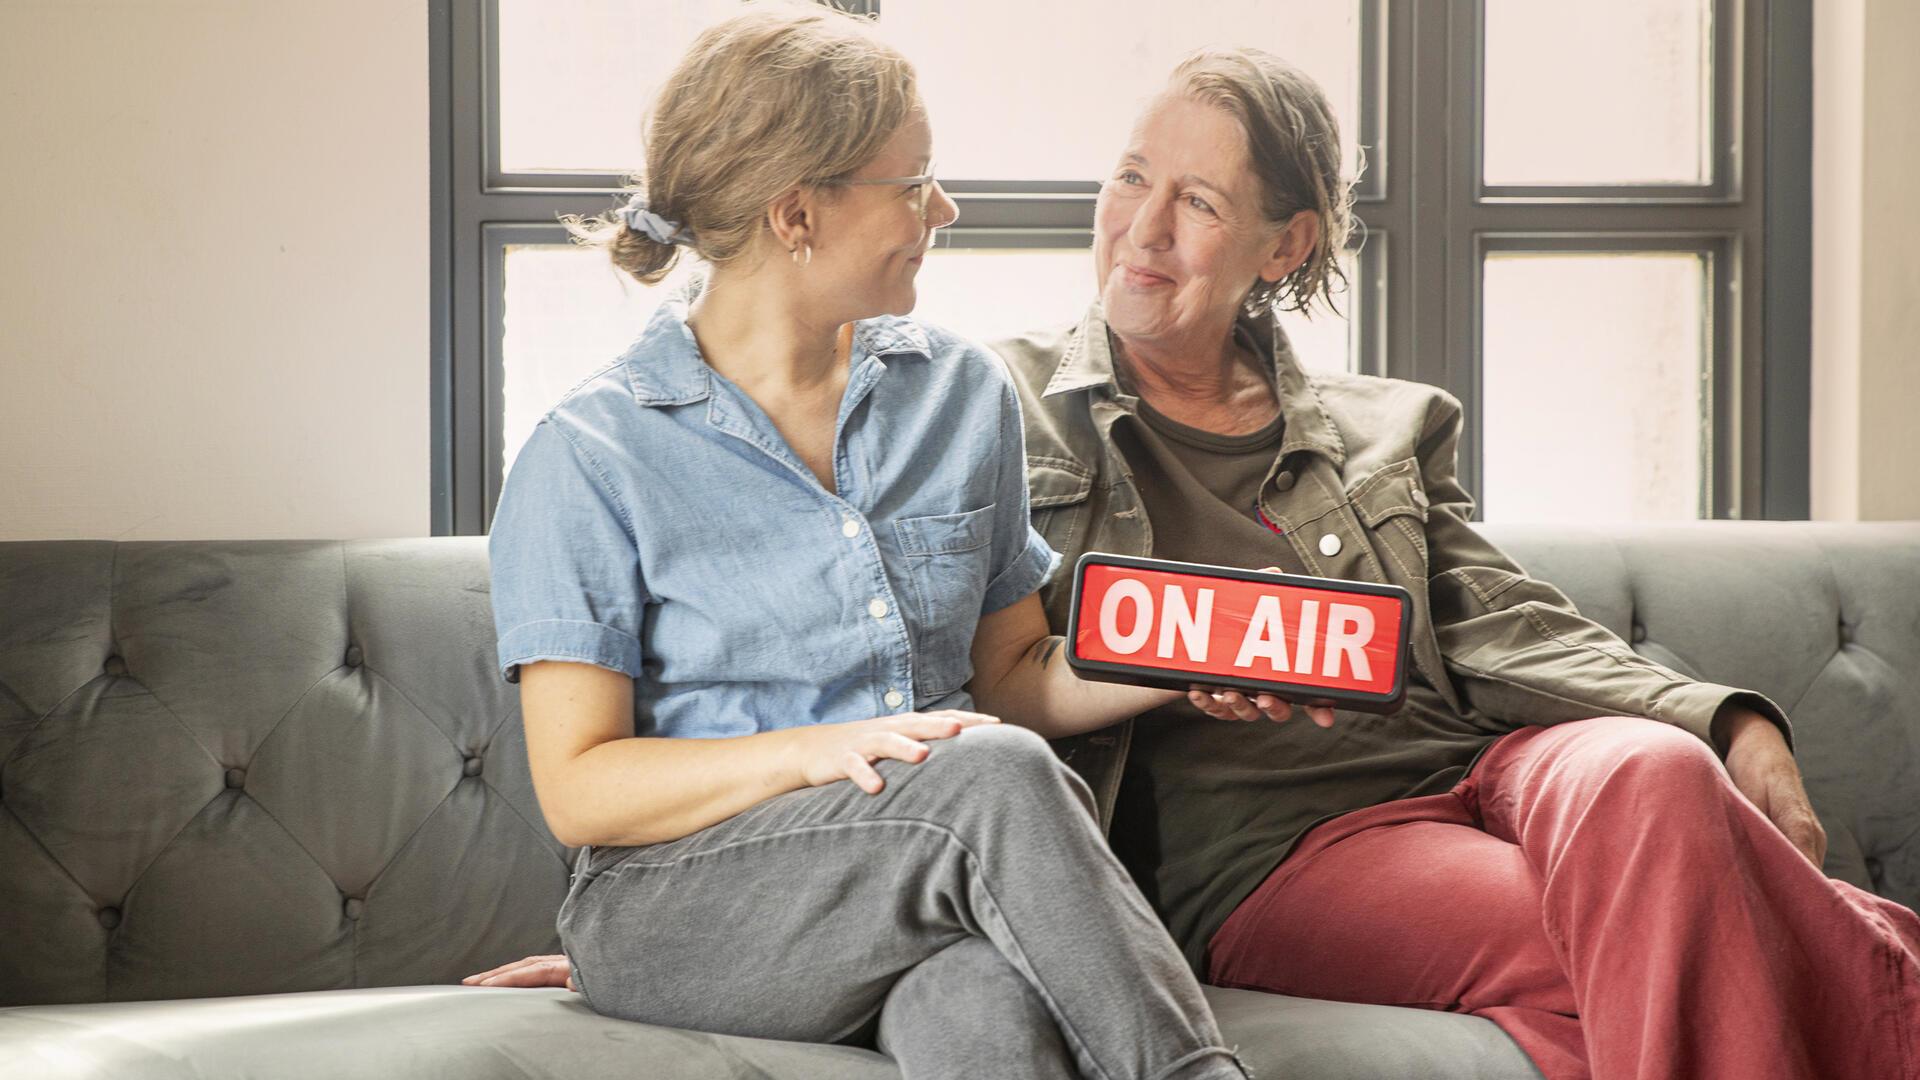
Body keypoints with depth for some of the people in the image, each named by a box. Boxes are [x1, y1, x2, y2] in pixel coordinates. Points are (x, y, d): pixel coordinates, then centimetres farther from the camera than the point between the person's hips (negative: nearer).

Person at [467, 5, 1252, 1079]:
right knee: (995, 777, -33)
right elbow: (579, 790, -7)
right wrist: (817, 753, -22)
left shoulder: (963, 391, 13)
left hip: (948, 883, 3)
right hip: (682, 908, -3)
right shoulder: (593, 456, -3)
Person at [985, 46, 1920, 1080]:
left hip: (1473, 766, 4)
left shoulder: (1381, 427, 23)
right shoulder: (1003, 406, 14)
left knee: (1653, 770, -35)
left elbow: (1503, 625, 13)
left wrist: (1732, 724, -5)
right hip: (1268, 844, -4)